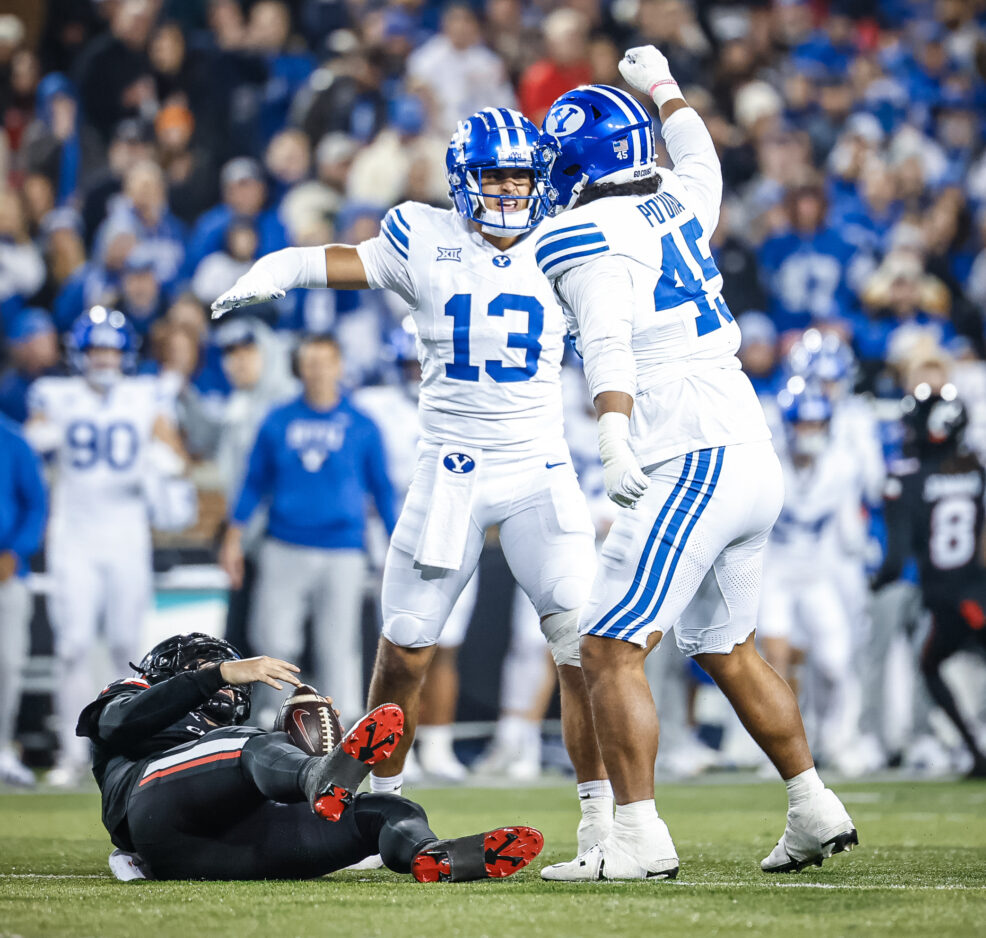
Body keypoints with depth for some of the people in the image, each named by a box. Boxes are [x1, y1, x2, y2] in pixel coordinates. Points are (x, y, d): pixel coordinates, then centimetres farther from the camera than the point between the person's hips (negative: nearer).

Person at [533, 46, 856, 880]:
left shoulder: (582, 234, -7)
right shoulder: (676, 206, 15)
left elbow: (609, 345, -23)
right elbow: (701, 159, 40)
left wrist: (615, 438, -36)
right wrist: (664, 88, 57)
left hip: (689, 462, -9)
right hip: (754, 459, 9)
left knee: (611, 648, -8)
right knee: (727, 647, 22)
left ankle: (640, 838, -15)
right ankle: (815, 811, 25)